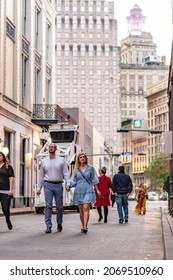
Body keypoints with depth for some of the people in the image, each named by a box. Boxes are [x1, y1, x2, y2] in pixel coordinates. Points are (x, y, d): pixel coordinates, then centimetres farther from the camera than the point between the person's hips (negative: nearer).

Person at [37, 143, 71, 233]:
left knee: (59, 206, 4)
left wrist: (67, 183, -11)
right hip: (48, 185, 0)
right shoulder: (44, 161, 10)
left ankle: (59, 223, 25)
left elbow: (66, 173, 3)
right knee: (48, 206, -7)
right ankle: (48, 226, -8)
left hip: (58, 185, 0)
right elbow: (41, 176, 14)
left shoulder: (61, 160, 6)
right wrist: (39, 187, 9)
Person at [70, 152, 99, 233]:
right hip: (78, 191, 2)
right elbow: (73, 181, 10)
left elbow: (94, 180, 10)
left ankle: (85, 227, -23)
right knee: (81, 210, 5)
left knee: (86, 208, -16)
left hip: (88, 190, -2)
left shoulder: (90, 168, 6)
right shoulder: (76, 169, 9)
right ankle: (83, 226, 15)